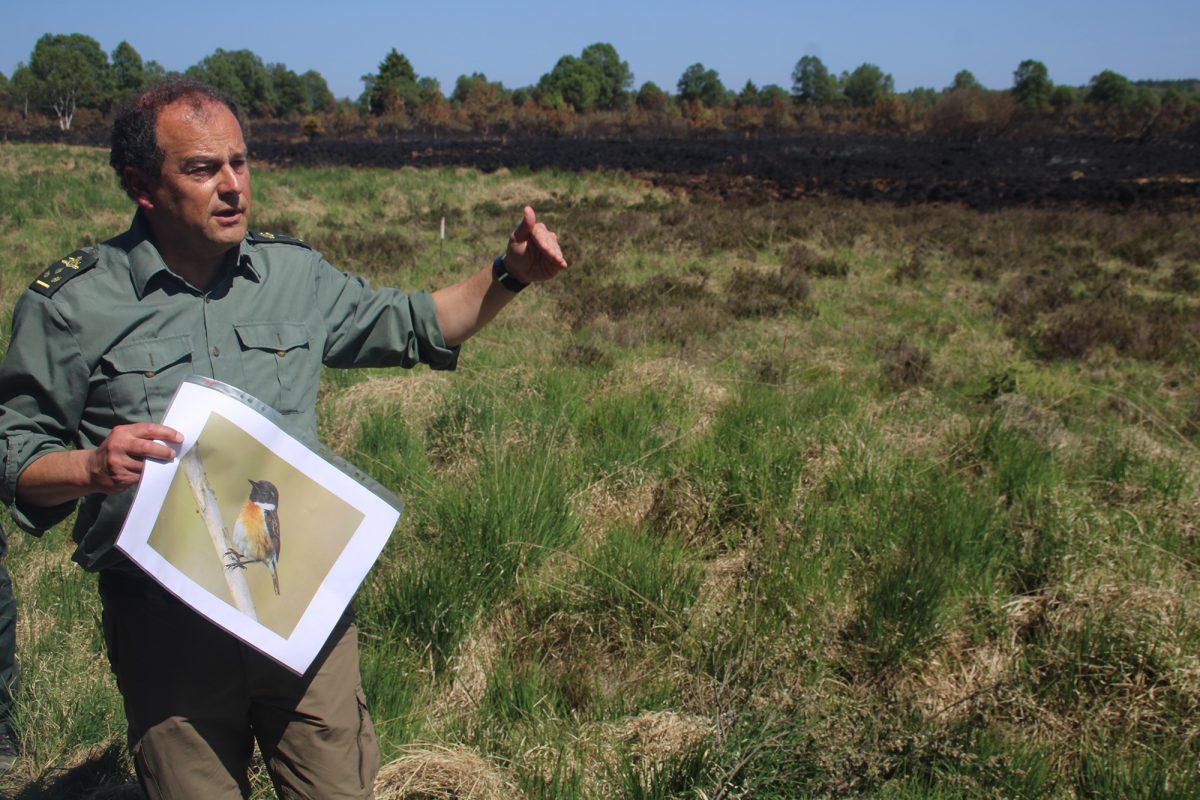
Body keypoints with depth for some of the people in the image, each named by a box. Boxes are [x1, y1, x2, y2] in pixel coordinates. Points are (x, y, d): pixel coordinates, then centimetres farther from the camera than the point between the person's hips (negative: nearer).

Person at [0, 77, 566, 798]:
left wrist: (509, 275, 3)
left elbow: (413, 325, 17)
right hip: (165, 624, -2)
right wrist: (93, 466, -19)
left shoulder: (295, 274, 7)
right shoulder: (71, 304, -3)